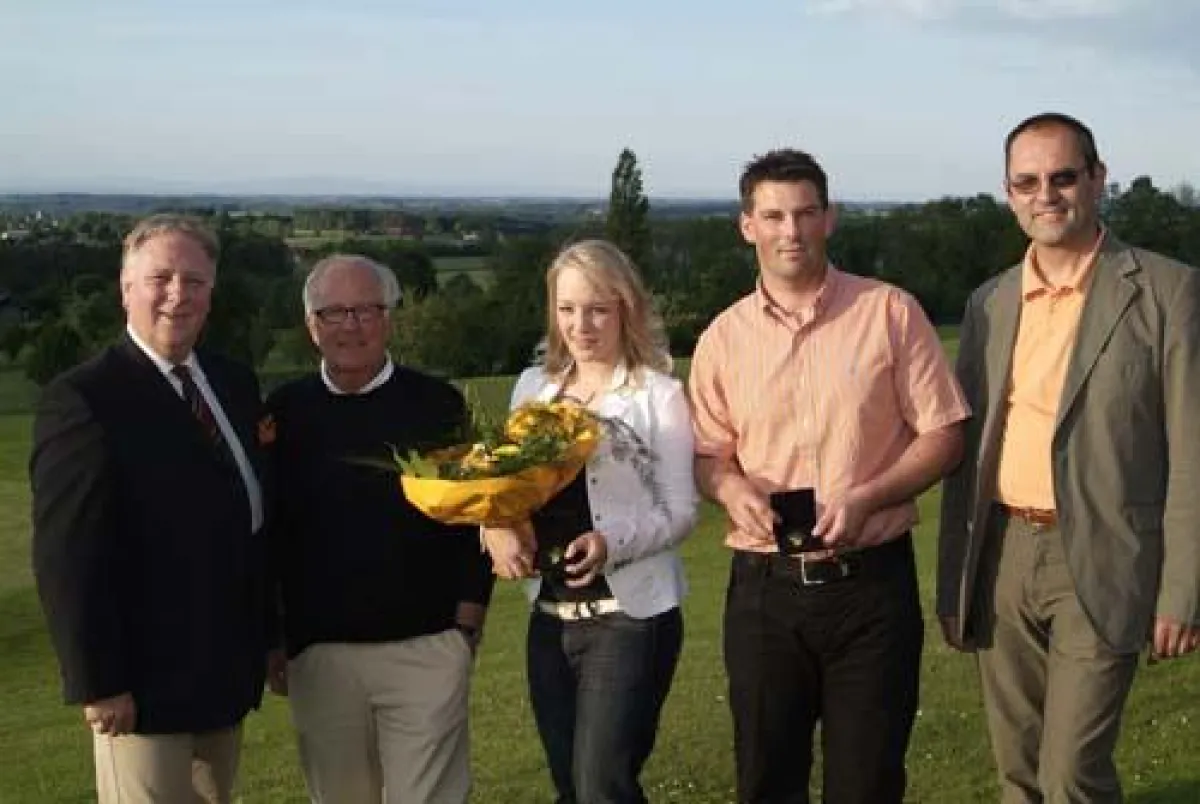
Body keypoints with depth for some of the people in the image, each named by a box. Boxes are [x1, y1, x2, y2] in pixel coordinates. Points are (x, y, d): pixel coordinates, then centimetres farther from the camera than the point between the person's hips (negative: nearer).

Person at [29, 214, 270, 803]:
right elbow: (67, 558, -17)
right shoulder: (82, 398, -14)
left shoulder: (236, 384, 7)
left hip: (228, 674, 7)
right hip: (144, 683, -7)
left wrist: (270, 639, 12)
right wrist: (98, 683, -17)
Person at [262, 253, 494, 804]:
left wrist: (466, 627, -4)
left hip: (425, 648, -2)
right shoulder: (285, 412, 3)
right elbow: (268, 530, 8)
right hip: (317, 653, 2)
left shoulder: (438, 404, -2)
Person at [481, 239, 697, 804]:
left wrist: (613, 543, -24)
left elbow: (681, 511, -7)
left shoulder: (658, 393, -7)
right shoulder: (532, 386, 8)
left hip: (630, 615, -5)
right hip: (549, 614, 5)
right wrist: (496, 529, -11)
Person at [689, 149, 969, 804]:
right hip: (764, 587, 2)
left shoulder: (890, 312, -2)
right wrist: (732, 488, -11)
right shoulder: (723, 337, 4)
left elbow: (943, 434, -2)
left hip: (872, 583, -2)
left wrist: (866, 498, -17)